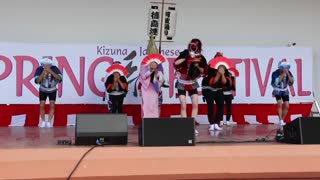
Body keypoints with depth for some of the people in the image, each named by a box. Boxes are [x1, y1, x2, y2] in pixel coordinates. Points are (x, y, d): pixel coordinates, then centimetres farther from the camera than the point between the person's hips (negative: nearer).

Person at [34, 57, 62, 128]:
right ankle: (43, 121, 15)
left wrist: (50, 71, -44)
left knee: (52, 105, -9)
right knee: (42, 105, -4)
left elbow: (60, 78, -37)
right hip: (43, 90, 1)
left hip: (52, 90, 0)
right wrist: (43, 72, -42)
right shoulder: (39, 69, -22)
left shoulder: (54, 68, -24)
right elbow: (37, 80, -31)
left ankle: (49, 122, 1)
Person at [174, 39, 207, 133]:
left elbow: (203, 71, 1)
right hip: (182, 83, -3)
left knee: (195, 104, -4)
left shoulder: (201, 58, -8)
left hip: (192, 83, 3)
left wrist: (197, 66, -17)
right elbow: (175, 63, -28)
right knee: (183, 106, -5)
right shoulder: (185, 54, -16)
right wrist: (185, 58, -36)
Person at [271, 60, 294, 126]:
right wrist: (282, 74, -34)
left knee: (287, 106, -3)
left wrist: (288, 74, -28)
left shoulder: (288, 73, -10)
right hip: (277, 90, -4)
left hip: (285, 91, 4)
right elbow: (276, 82, -33)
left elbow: (291, 82, -18)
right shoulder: (275, 73, -20)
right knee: (280, 104, -24)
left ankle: (283, 120, 15)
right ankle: (281, 121, -23)